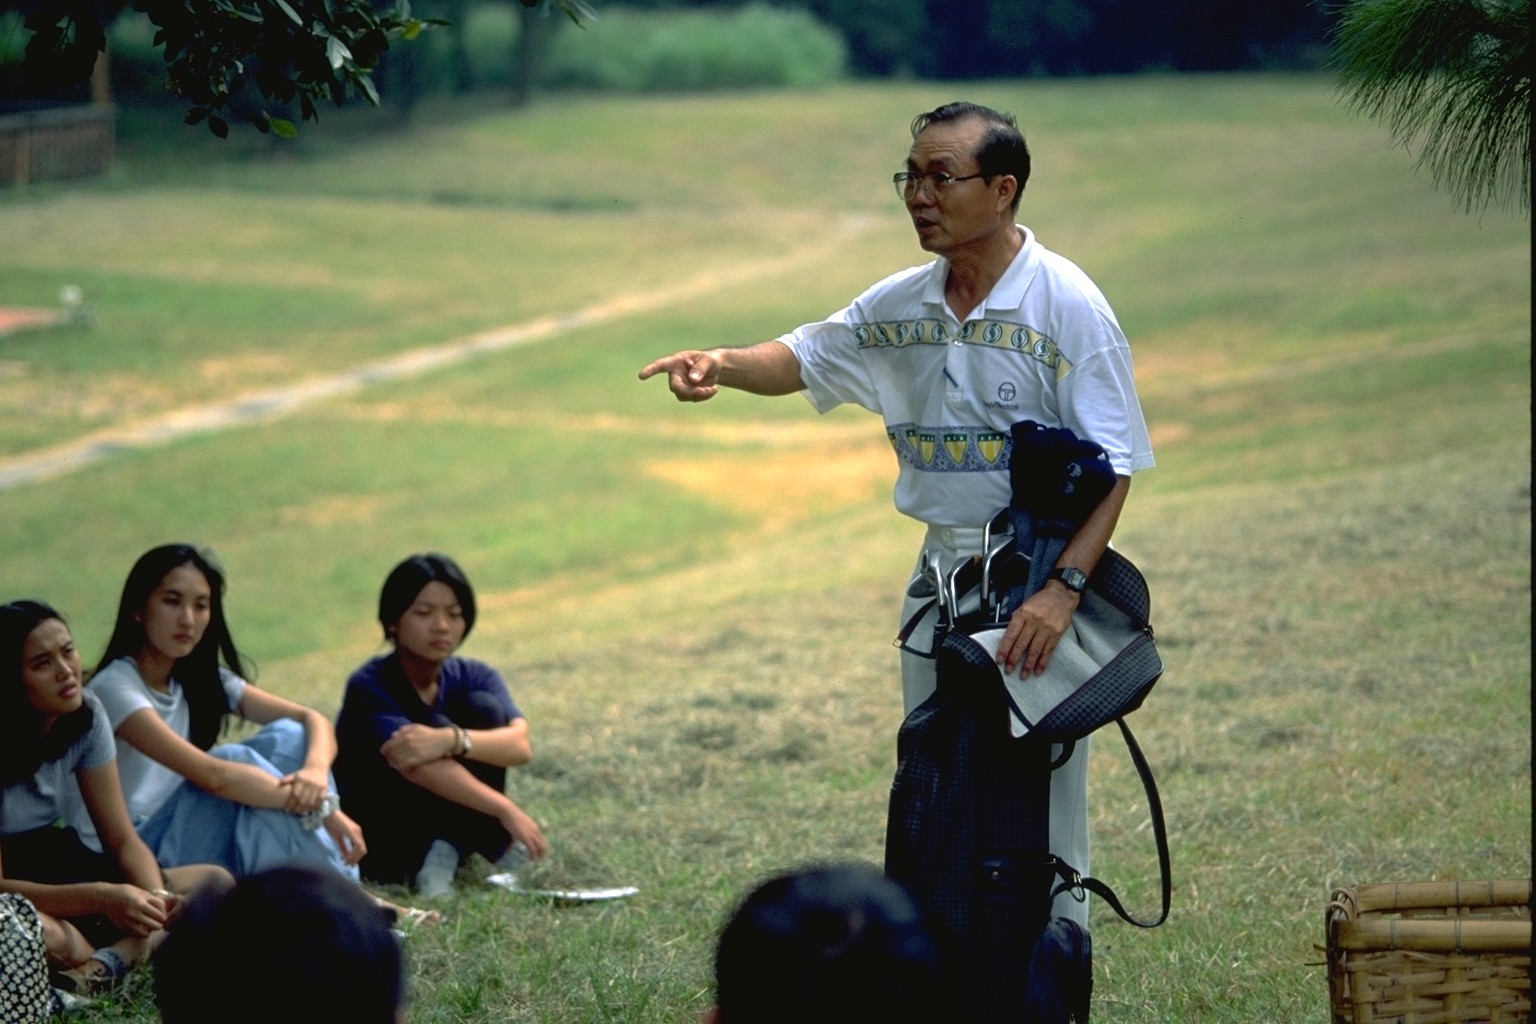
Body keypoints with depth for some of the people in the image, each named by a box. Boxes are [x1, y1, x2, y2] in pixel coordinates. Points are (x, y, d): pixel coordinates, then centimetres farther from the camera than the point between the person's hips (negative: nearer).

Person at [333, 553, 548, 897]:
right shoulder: (369, 686, -21)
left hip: (442, 828, 5)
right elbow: (418, 768, -37)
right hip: (375, 839, -5)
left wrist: (451, 740, -47)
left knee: (484, 708, -19)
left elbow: (520, 744, -26)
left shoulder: (474, 677, -6)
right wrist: (506, 811, -49)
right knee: (430, 727, -29)